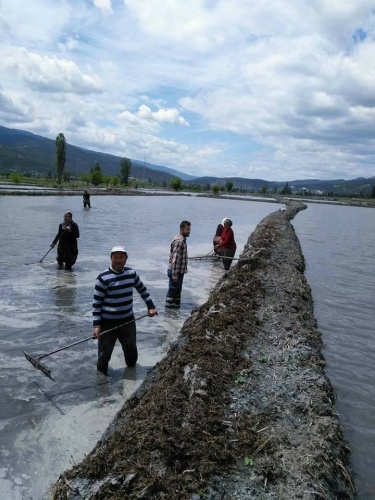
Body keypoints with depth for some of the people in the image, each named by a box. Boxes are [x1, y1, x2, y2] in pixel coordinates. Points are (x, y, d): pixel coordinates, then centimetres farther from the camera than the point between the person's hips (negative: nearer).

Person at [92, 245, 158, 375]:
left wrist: (151, 306, 12)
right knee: (104, 353, 4)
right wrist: (96, 325, -16)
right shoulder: (103, 278, -17)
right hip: (107, 322, -5)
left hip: (128, 320, 5)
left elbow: (142, 289, 16)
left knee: (131, 349, 19)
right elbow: (96, 303, -13)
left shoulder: (131, 273, -1)